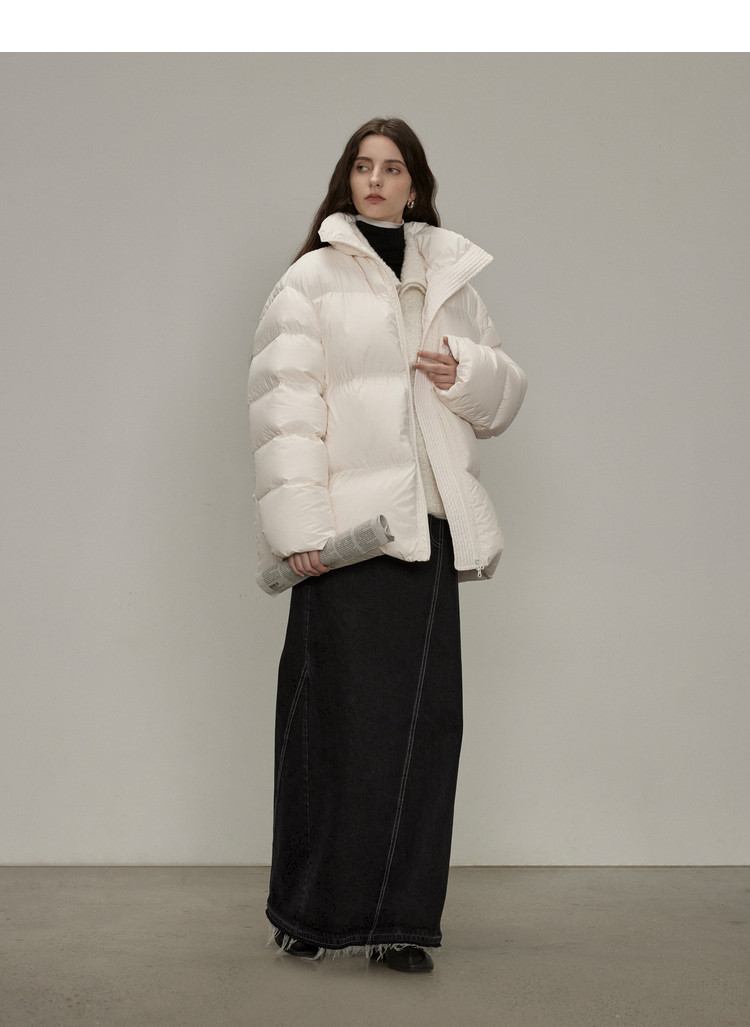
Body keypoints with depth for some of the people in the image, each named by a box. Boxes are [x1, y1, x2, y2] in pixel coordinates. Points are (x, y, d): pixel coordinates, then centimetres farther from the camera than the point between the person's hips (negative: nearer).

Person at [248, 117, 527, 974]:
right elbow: (284, 403, -5)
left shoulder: (452, 280, 17)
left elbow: (504, 394, 21)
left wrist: (467, 372, -2)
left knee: (423, 719, 3)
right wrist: (299, 524, -14)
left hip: (429, 527, 4)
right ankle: (312, 909, 11)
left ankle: (398, 917, 12)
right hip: (345, 527, -4)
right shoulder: (313, 277, 4)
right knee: (336, 715, -3)